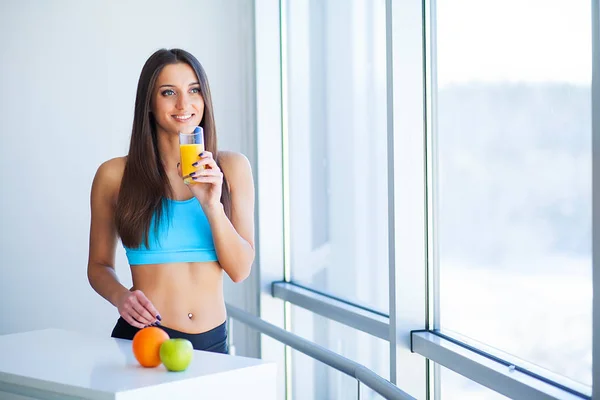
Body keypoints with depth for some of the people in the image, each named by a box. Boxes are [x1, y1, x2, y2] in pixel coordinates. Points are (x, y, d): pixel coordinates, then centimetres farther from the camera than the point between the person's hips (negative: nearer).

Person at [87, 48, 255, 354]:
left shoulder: (232, 167, 3)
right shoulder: (114, 175, -2)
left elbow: (240, 270, -2)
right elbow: (99, 265, 8)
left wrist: (212, 205, -16)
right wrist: (120, 296, -13)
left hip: (212, 340, 2)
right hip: (142, 338, -2)